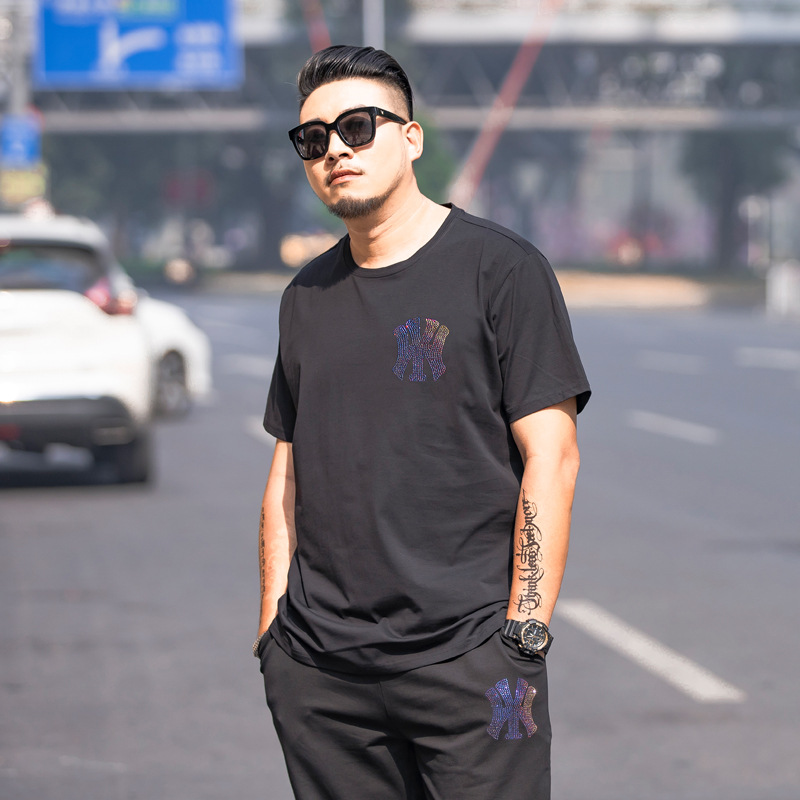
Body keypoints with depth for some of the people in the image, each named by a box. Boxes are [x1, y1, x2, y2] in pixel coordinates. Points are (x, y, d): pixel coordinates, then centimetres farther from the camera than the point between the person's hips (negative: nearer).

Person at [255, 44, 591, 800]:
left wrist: (524, 635, -12)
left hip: (466, 656, -5)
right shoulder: (308, 295, 15)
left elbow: (550, 457, -6)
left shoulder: (499, 268, -1)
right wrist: (271, 628, 10)